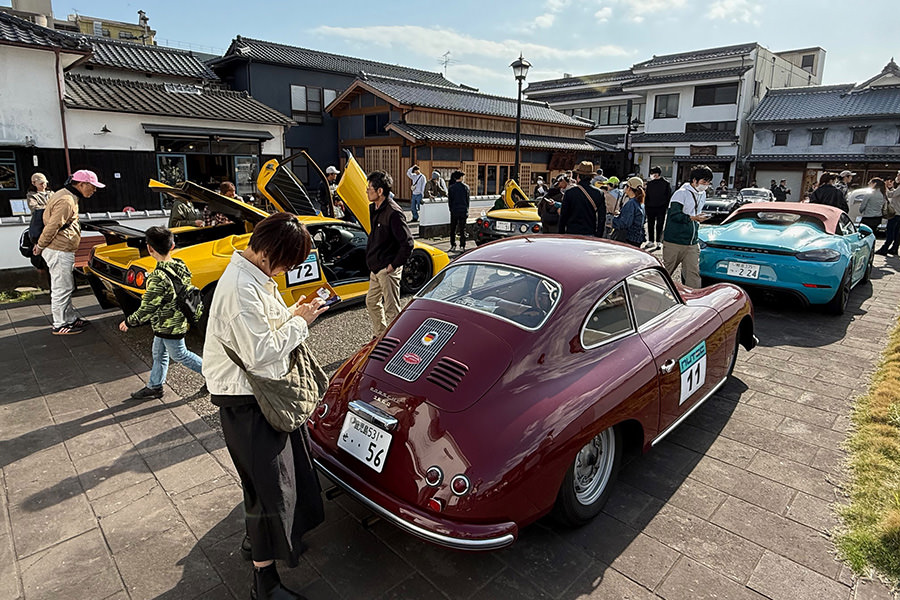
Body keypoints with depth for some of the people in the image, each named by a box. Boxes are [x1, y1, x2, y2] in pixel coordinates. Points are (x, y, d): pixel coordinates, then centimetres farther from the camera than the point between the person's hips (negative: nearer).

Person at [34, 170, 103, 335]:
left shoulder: (69, 197, 16)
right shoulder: (66, 201, -19)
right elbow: (52, 227, -21)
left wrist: (40, 245, 21)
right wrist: (40, 247, -10)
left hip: (63, 251, 11)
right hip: (59, 251, -11)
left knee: (66, 287, 18)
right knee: (61, 289, -3)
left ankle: (71, 318, 29)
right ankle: (60, 326, 6)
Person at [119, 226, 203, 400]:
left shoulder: (158, 278, -32)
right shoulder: (181, 265, -7)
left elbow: (147, 309, -24)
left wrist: (128, 322, -7)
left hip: (169, 326, -9)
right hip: (178, 319, 9)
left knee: (180, 355, 13)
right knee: (159, 353, 23)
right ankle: (154, 386, 37)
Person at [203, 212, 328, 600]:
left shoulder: (256, 275, 5)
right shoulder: (241, 287, -27)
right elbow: (258, 353, -28)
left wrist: (293, 315, -3)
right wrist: (299, 322, -18)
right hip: (245, 401, -10)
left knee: (274, 475, 24)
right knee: (270, 485, 1)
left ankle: (257, 537, 48)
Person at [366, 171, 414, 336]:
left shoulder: (393, 213, -20)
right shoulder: (374, 209, 9)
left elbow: (407, 243, -23)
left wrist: (394, 264, -18)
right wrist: (370, 258, 16)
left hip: (387, 269, -10)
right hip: (375, 269, 10)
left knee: (391, 309, 1)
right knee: (372, 302, 19)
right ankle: (378, 337, 34)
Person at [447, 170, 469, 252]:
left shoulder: (451, 187, -4)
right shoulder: (465, 187, -3)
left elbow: (449, 200, 1)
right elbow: (467, 200, 4)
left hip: (454, 211, 0)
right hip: (463, 211, 0)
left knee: (453, 229, 10)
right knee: (462, 229, 5)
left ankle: (453, 246, 10)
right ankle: (462, 247, 3)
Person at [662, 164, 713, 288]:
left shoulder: (702, 194, 15)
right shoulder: (681, 193, -10)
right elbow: (674, 215, -19)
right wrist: (693, 218, -24)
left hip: (692, 243, 6)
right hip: (674, 241, -6)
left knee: (693, 273, -2)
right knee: (666, 271, 5)